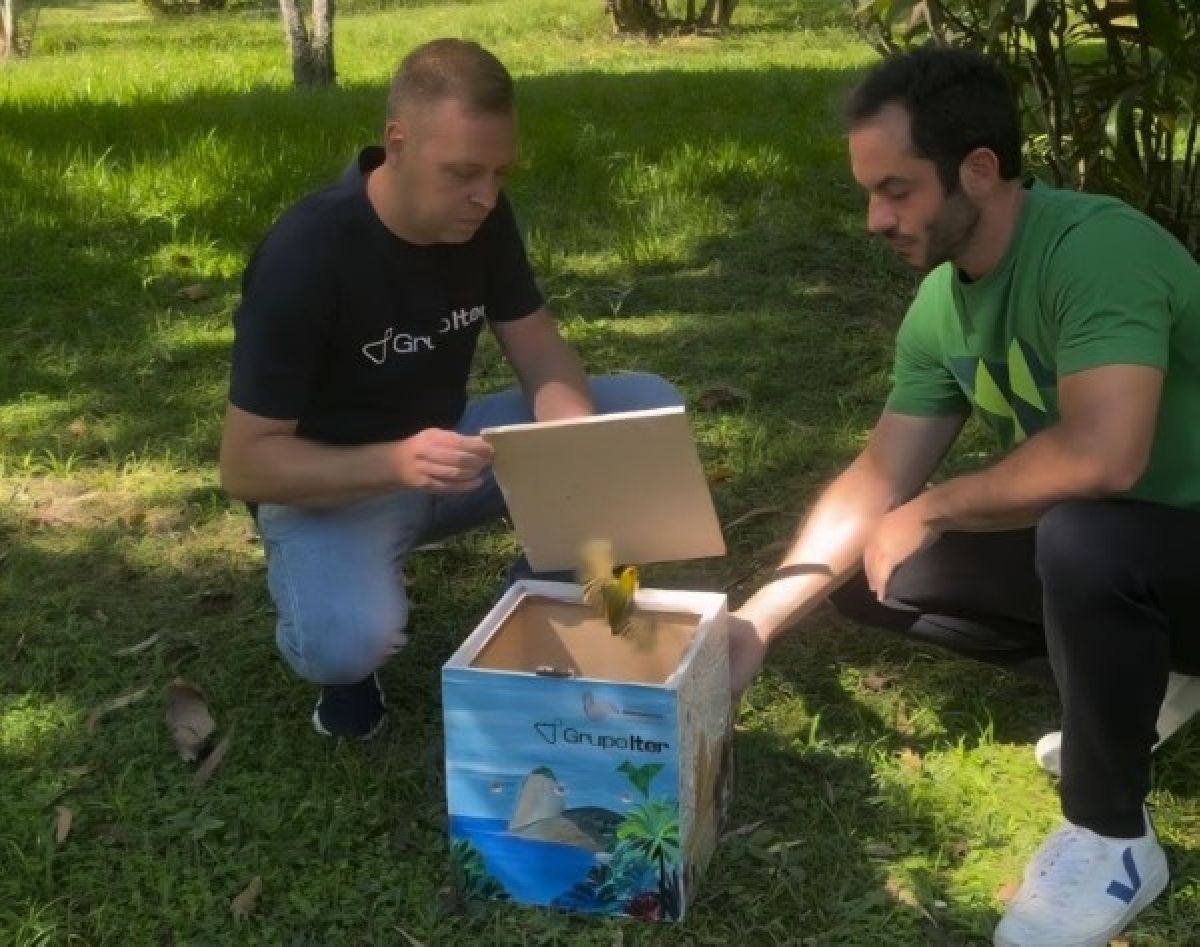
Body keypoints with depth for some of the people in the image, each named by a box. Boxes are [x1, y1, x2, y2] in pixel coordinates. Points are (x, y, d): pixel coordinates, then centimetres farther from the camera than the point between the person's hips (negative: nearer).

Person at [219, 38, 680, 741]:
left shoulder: (482, 217, -8)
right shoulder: (305, 257, -27)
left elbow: (540, 351, -7)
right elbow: (245, 463, -25)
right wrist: (397, 463, -41)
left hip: (449, 448, 6)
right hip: (333, 482, -6)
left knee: (651, 409, -11)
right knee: (348, 645, -38)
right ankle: (351, 616, 2)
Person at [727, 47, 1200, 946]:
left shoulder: (1097, 246, -28)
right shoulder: (940, 304, -3)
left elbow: (1102, 456, -40)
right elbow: (879, 477, 0)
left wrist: (933, 510, -23)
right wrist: (757, 622, -8)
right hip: (1095, 550, 8)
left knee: (1079, 537, -38)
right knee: (871, 575, 2)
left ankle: (1112, 839, -12)